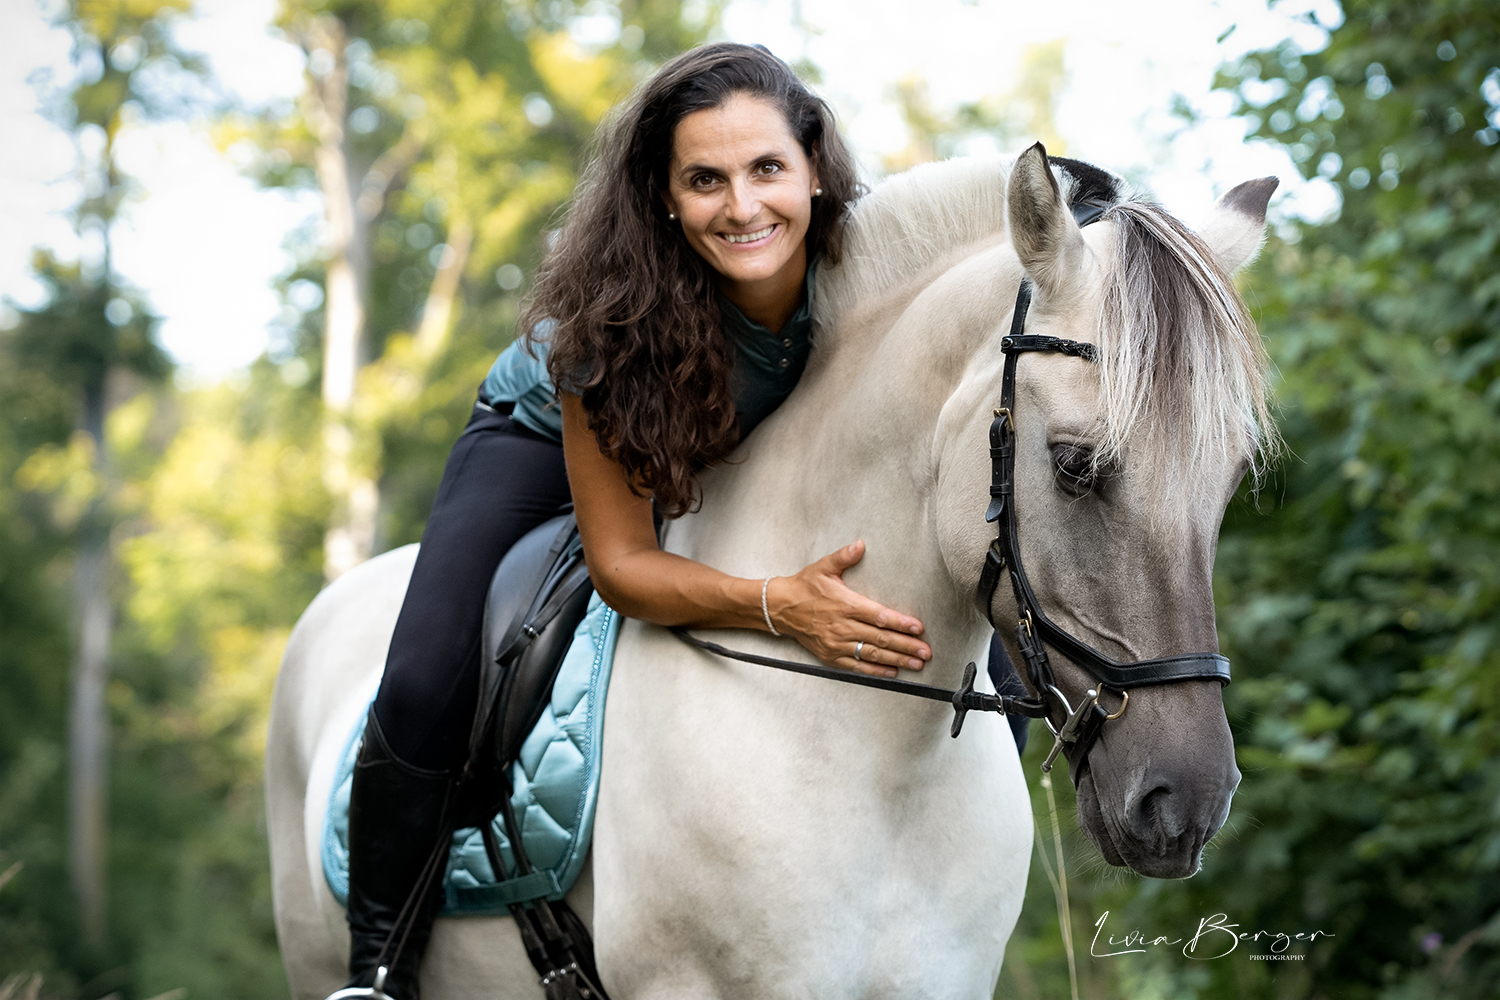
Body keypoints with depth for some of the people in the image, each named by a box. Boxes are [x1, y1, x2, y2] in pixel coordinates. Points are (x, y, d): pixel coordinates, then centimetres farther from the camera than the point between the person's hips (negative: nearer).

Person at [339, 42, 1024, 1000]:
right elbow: (621, 563, -32)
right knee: (425, 694, -26)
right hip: (546, 438, -3)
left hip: (743, 464, 3)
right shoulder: (611, 316, -39)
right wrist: (779, 604, -48)